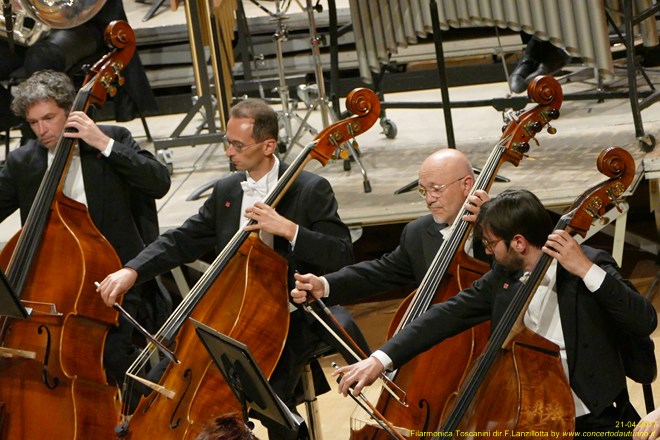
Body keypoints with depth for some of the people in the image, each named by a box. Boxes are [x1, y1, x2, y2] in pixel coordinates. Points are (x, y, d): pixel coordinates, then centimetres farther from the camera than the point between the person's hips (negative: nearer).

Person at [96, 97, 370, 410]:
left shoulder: (311, 190, -7)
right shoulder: (225, 191, 11)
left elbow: (342, 256, -14)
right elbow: (183, 241, 10)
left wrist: (289, 229, -27)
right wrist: (131, 271, -7)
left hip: (293, 322, -6)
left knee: (271, 395, -32)